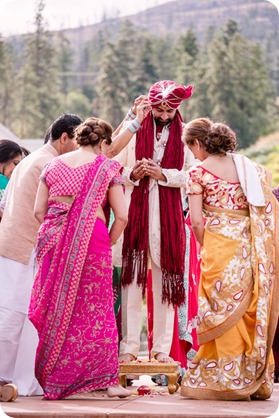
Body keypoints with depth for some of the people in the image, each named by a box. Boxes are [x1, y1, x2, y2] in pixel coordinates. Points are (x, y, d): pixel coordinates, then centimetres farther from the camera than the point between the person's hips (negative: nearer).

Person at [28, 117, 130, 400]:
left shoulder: (53, 166, 10)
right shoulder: (107, 168, 1)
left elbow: (38, 211, 7)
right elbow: (121, 217, -4)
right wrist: (109, 242, 9)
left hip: (54, 241, 3)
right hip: (93, 241, -3)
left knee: (54, 308, 10)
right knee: (96, 308, 3)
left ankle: (51, 378, 14)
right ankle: (107, 379, 4)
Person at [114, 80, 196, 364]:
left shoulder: (183, 136, 7)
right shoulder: (134, 131, 6)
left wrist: (162, 174, -13)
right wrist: (133, 174, -13)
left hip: (168, 216, 0)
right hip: (135, 212, 0)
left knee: (165, 282, 1)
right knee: (131, 279, -3)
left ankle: (162, 348, 6)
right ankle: (129, 347, 1)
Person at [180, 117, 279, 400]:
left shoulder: (198, 173, -3)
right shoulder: (248, 167, 13)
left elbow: (196, 221, -7)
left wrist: (205, 248, 8)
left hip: (220, 247, -5)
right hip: (251, 247, 5)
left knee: (223, 312, 2)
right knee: (252, 312, 11)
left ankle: (224, 382, 5)